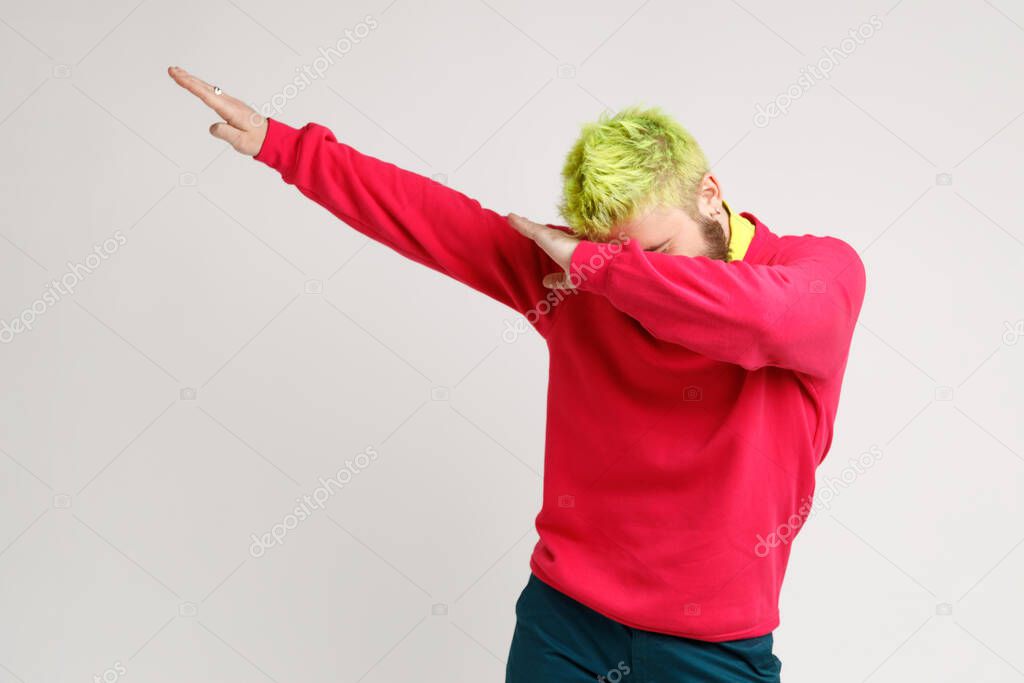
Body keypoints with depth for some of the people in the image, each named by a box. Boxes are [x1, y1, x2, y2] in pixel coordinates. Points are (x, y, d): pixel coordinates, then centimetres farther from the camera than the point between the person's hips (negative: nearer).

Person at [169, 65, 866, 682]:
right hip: (564, 617, 3)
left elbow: (764, 316, -34)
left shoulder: (824, 271, -11)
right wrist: (279, 143, 4)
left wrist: (596, 263, -24)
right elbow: (428, 214, 2)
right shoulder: (569, 273, -2)